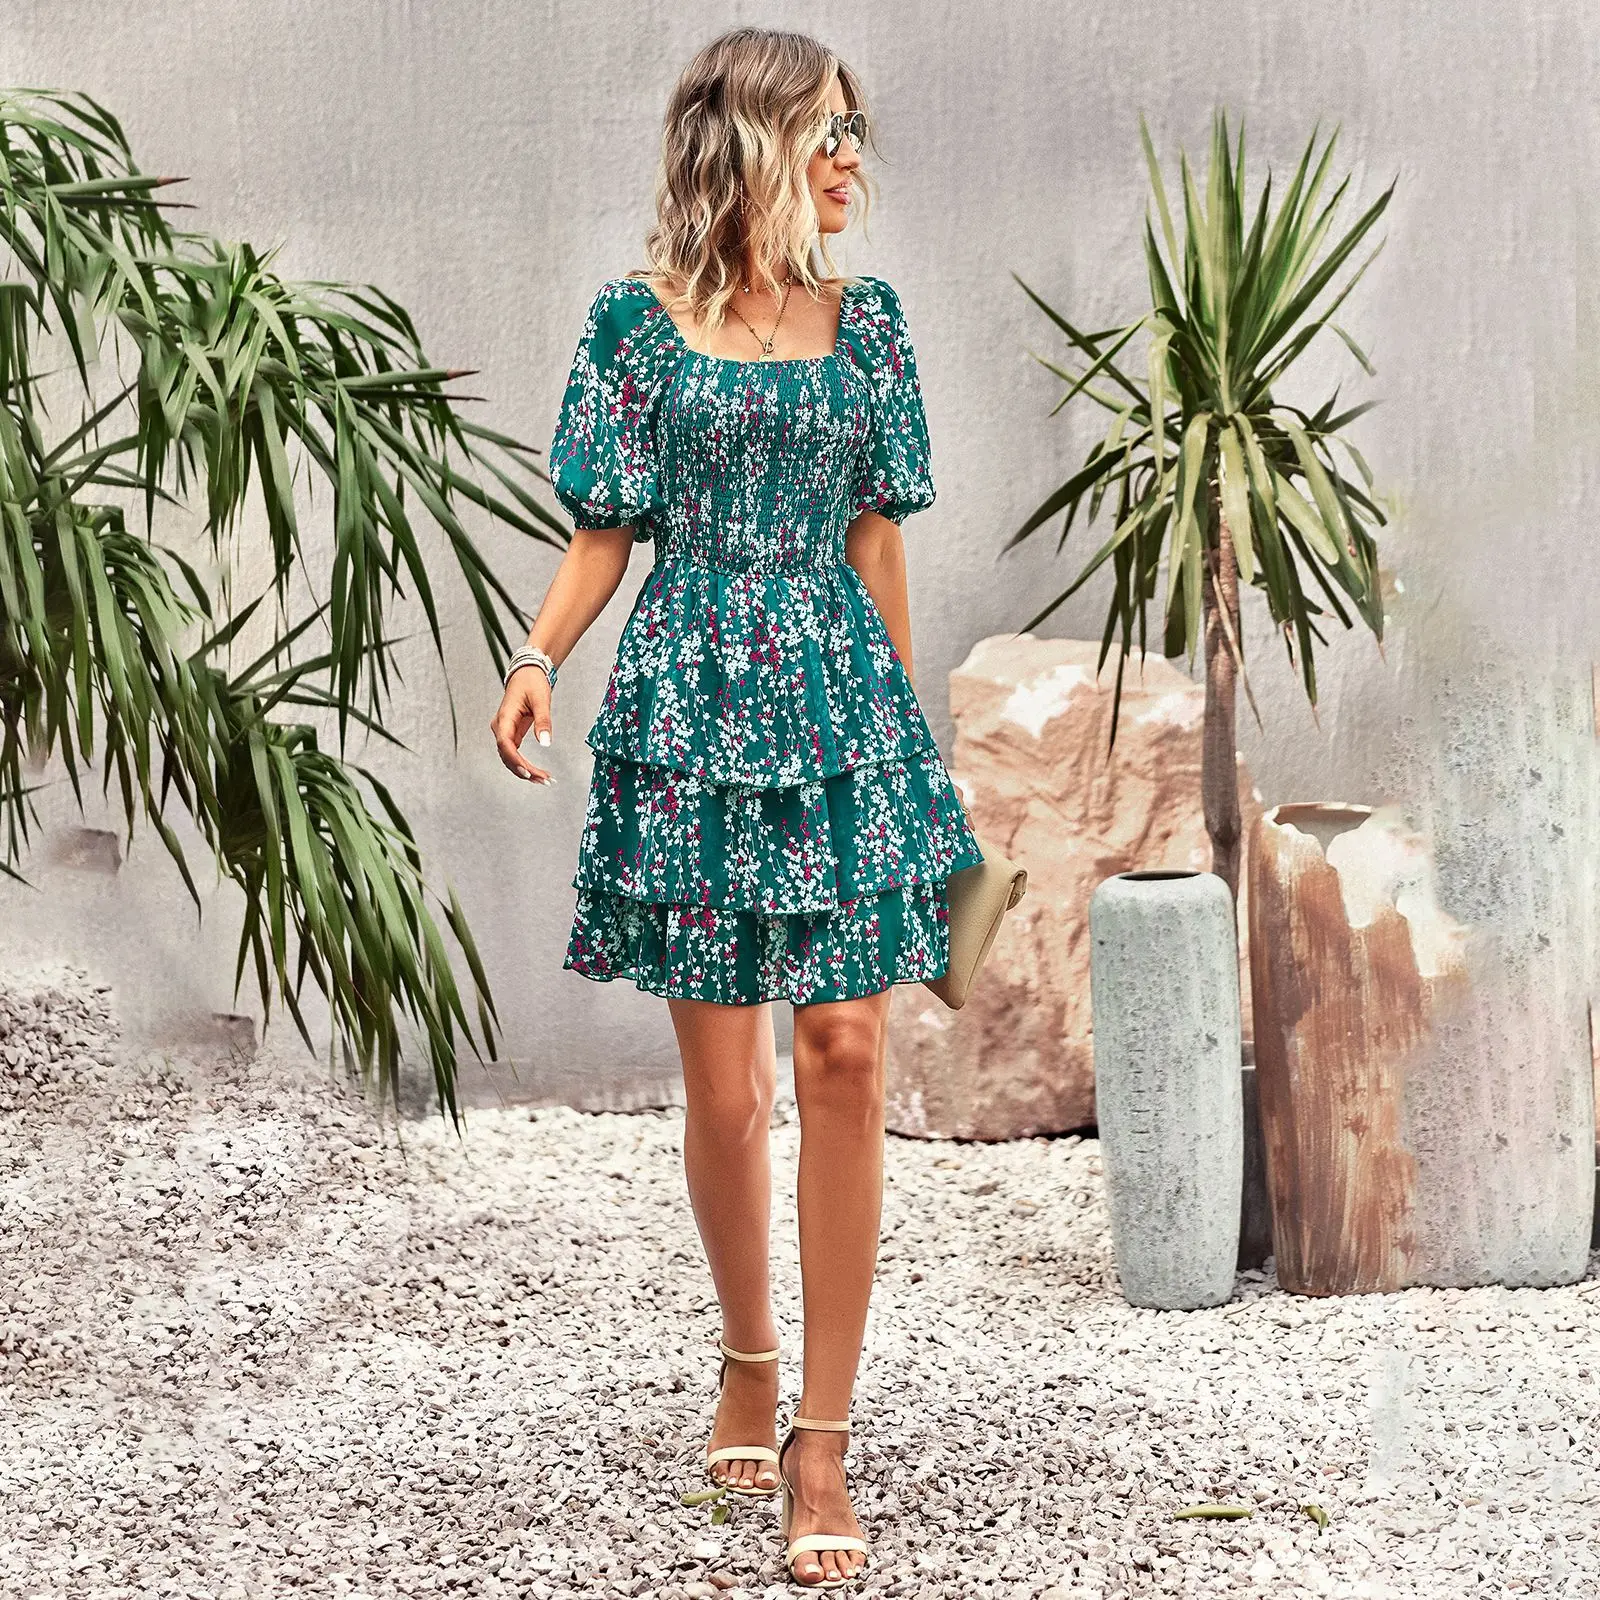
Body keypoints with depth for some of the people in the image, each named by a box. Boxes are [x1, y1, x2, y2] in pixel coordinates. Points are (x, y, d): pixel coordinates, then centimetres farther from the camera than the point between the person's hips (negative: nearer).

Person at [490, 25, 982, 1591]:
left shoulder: (865, 321, 8)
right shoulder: (638, 323, 1)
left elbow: (873, 539, 13)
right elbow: (606, 534, 2)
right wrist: (536, 661, -14)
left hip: (843, 706, 2)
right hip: (693, 713, -2)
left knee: (844, 1056, -6)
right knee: (723, 1082, 3)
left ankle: (822, 1439, -1)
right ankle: (745, 1358, 28)